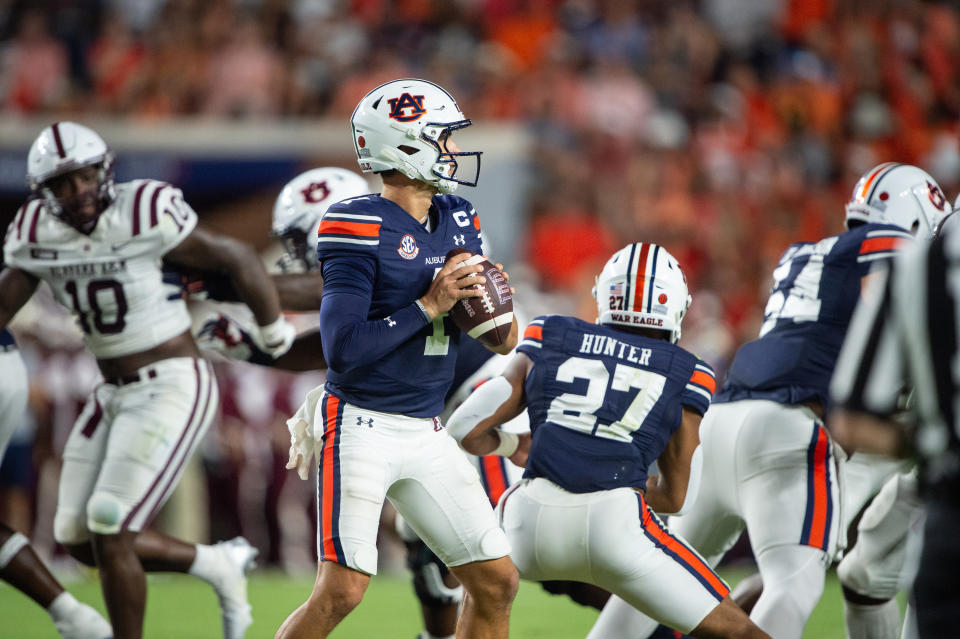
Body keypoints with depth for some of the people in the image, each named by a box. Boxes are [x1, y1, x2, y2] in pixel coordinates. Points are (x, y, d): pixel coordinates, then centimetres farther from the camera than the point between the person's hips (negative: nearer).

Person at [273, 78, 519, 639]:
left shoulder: (458, 221, 9)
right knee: (342, 591, -14)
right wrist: (429, 306, -19)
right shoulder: (362, 228, -13)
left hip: (428, 434, 7)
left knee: (497, 582, 5)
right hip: (362, 426, -7)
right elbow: (343, 349, -19)